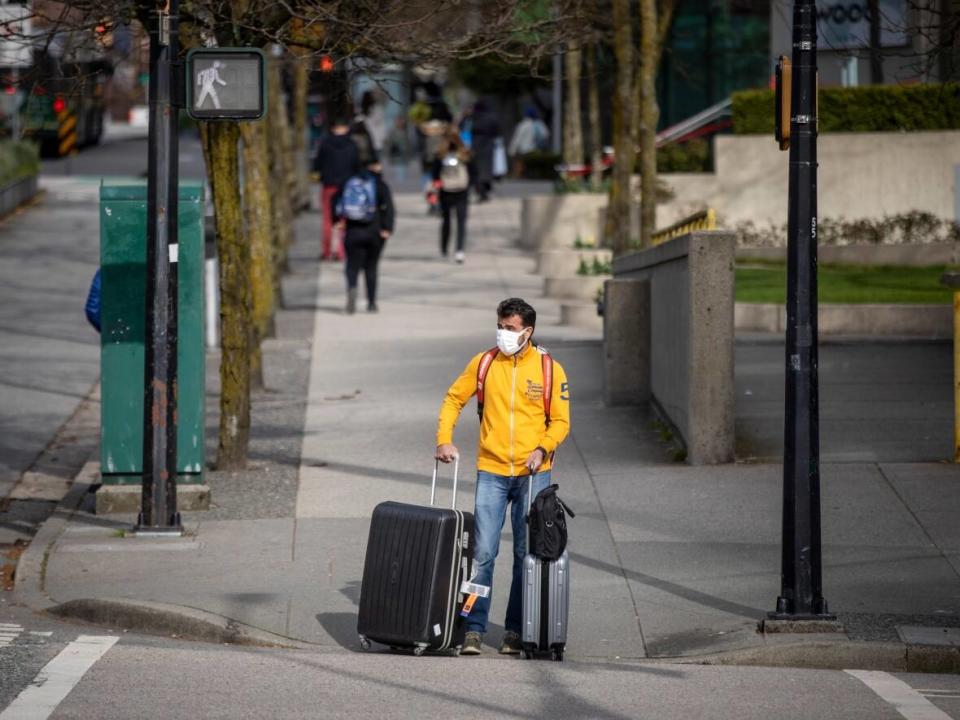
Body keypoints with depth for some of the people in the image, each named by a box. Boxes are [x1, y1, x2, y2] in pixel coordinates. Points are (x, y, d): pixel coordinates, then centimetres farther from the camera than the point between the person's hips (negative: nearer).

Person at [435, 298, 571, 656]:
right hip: (491, 472, 1)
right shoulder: (484, 363, 4)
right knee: (482, 552, -6)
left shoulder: (549, 368, 0)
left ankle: (516, 630, 11)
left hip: (532, 474, 0)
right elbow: (453, 399, 14)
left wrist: (542, 449, -14)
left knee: (527, 554, 3)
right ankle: (474, 629, -3)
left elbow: (560, 421, 3)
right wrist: (444, 440, 1)